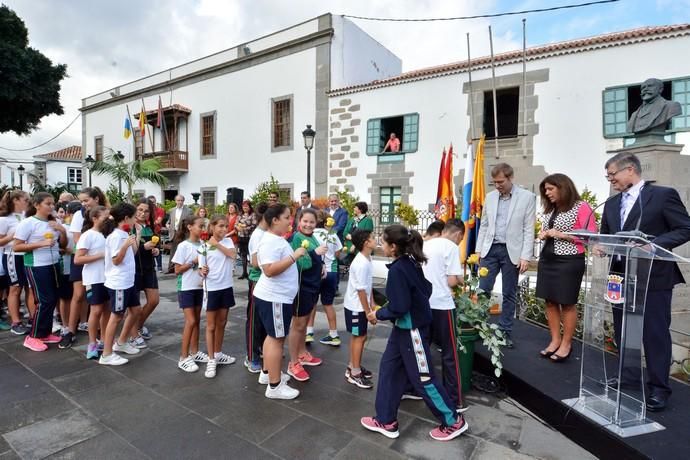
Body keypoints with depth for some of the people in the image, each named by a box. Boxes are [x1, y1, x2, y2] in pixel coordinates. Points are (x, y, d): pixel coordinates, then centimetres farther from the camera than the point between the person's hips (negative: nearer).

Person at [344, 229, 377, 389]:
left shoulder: (367, 259, 4)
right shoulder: (361, 264, -26)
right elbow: (361, 290, -25)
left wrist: (372, 302, 13)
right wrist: (368, 312, -19)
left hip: (361, 305, 9)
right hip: (356, 306, -9)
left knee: (358, 336, 18)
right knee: (360, 337, 2)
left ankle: (352, 366, 33)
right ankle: (355, 373, 16)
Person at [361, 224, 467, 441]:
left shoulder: (397, 270, -25)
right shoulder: (410, 263, 3)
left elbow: (399, 308, -25)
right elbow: (425, 290, 11)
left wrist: (378, 314, -7)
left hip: (412, 330, -10)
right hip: (404, 327, 10)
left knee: (423, 378, 6)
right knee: (389, 368, 15)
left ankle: (454, 421, 27)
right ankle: (386, 421, 27)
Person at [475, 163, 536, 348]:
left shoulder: (527, 197, -3)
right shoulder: (490, 197, 8)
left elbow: (529, 230, -6)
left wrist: (525, 256, -10)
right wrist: (479, 249, 7)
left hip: (511, 251, -3)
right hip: (490, 249, 3)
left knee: (509, 294, 8)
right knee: (483, 290, 1)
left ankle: (505, 331, 20)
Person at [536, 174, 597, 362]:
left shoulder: (581, 207, -8)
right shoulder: (550, 210, 14)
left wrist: (561, 235, -17)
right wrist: (543, 235, 4)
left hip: (569, 261, -7)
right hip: (547, 259, 7)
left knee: (567, 303, 3)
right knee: (550, 301, 9)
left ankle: (566, 343, 16)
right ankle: (555, 340, 20)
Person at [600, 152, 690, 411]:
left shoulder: (663, 195, -6)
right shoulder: (612, 204, 12)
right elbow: (605, 235, 16)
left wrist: (654, 244, -23)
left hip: (654, 277, -6)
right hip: (622, 277, 6)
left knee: (655, 332, 1)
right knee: (623, 332, 14)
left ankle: (658, 388, 16)